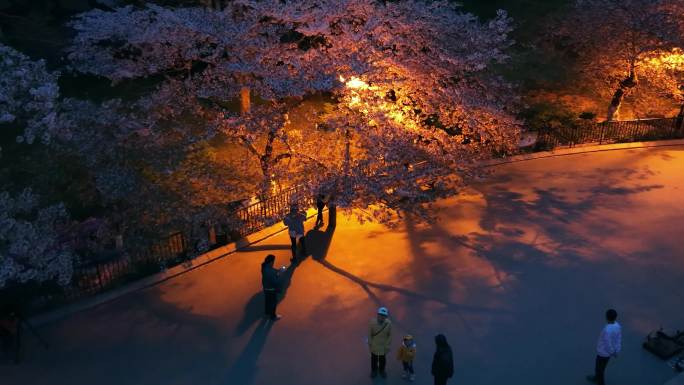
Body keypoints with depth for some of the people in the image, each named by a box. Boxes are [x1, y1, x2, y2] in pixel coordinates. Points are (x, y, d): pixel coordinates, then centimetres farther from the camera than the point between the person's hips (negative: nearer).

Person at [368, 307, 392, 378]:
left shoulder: (388, 323, -25)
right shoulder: (373, 322, -28)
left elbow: (390, 335, -11)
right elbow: (370, 334, -14)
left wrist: (387, 346, -6)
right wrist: (370, 344, -7)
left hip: (383, 345, 1)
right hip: (374, 345, -1)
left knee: (382, 359, 24)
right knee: (374, 358, 23)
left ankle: (382, 370, 53)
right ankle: (374, 370, 51)